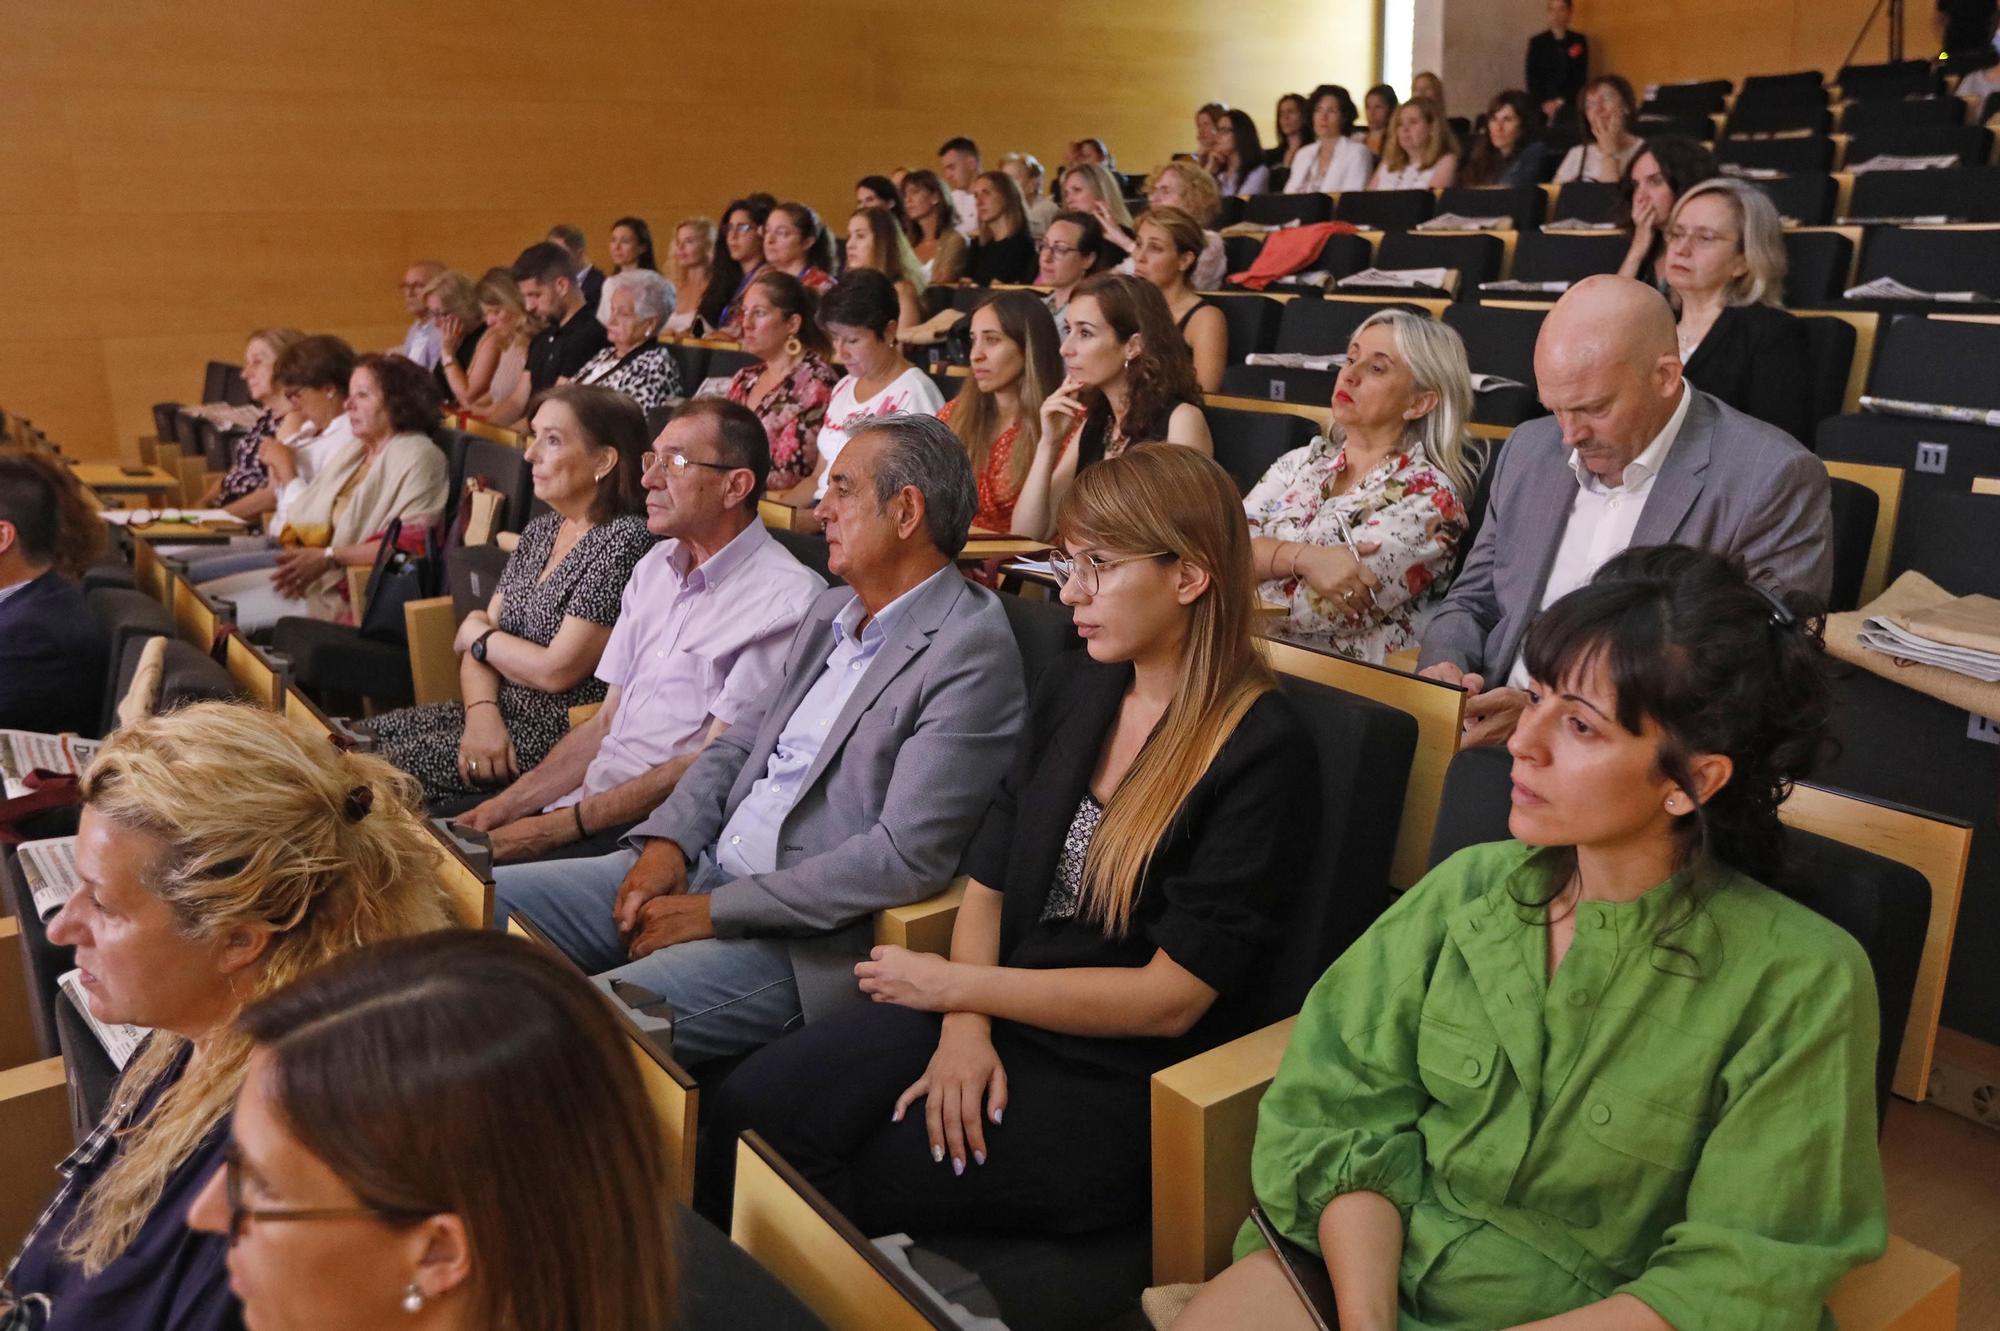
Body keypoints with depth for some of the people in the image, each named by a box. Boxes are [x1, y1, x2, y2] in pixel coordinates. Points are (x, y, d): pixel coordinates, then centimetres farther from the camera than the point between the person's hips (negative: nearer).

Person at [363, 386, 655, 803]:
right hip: (501, 712, 8)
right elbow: (476, 643, 9)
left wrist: (478, 635, 0)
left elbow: (557, 671, -18)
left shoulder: (622, 541, -16)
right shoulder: (540, 531, 12)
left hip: (561, 734, -8)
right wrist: (481, 713, -12)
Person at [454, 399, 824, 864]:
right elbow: (607, 722, 15)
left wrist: (561, 825, -17)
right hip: (590, 797, 8)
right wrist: (511, 803, 2)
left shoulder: (783, 600, -14)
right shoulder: (655, 566, 14)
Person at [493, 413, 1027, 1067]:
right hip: (701, 867, 9)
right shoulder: (833, 610, 14)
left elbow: (907, 859, -22)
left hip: (805, 938, -9)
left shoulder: (972, 651, -16)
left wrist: (714, 910, -17)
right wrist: (667, 842, -1)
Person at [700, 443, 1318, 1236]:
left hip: (1122, 1079, -6)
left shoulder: (1263, 753, -14)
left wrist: (959, 987, -12)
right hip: (998, 1016, 6)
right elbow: (987, 882, 9)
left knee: (847, 1188, -16)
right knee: (751, 1107, -12)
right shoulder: (1073, 689, 8)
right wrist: (965, 1026, -10)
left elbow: (1170, 999, -16)